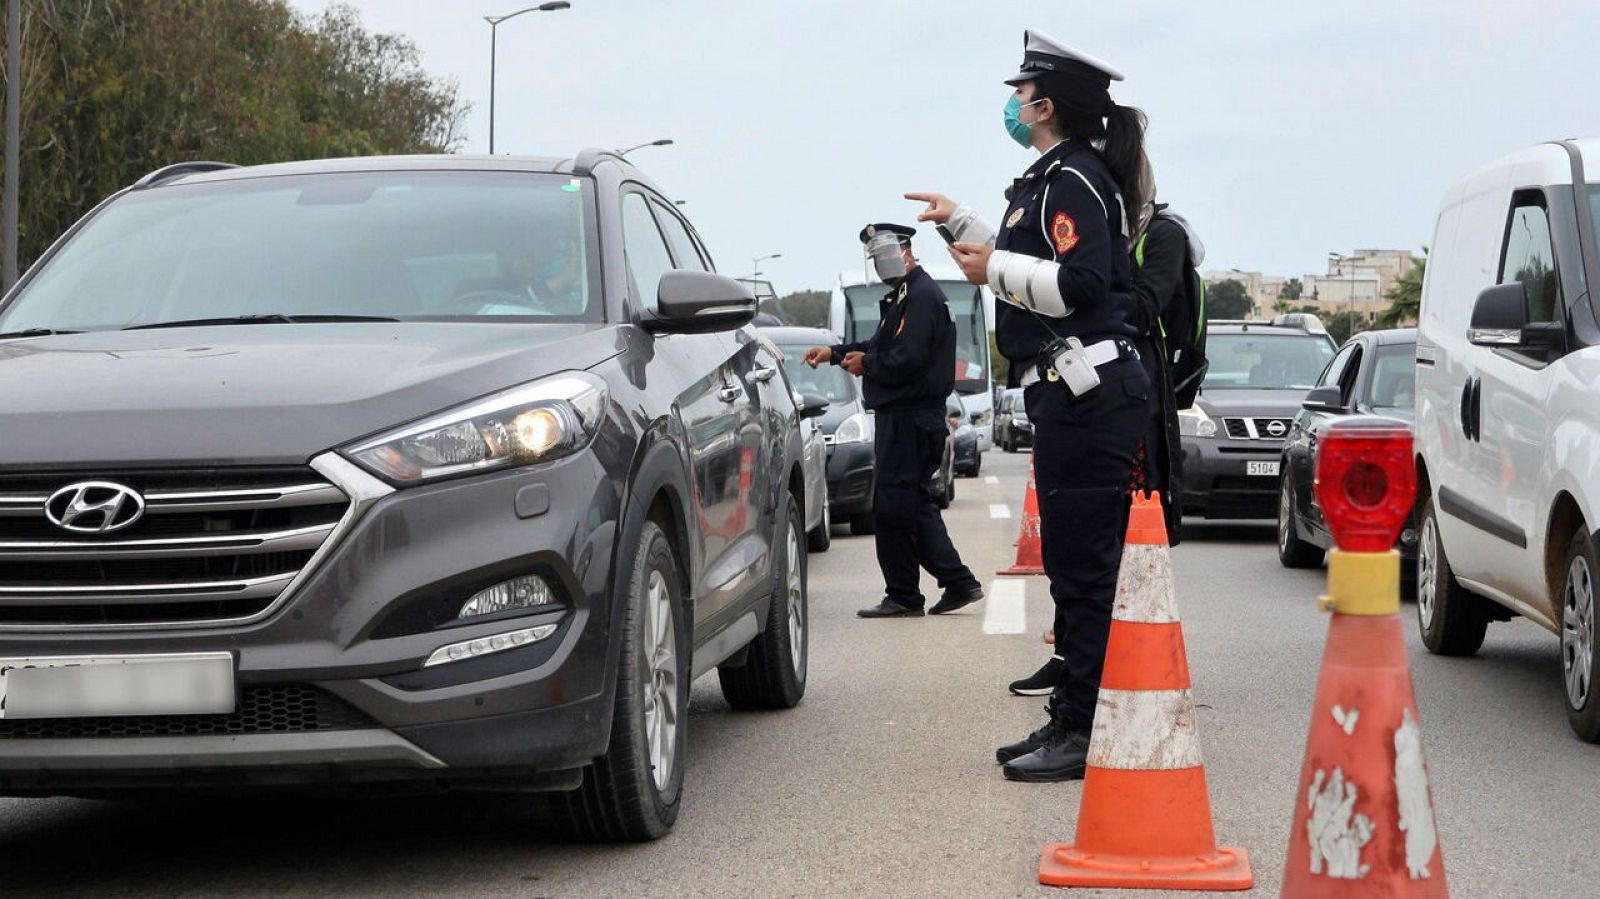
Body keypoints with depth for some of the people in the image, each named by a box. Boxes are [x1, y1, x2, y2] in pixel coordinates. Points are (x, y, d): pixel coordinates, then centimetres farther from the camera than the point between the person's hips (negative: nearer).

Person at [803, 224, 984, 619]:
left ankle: (903, 596, 0)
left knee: (893, 507, -6)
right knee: (916, 505, 13)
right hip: (903, 416, 11)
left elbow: (905, 360, -22)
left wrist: (866, 364, -6)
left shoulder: (922, 296, -15)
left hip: (908, 419, -11)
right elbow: (884, 345, 28)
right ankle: (959, 583, 14)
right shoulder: (902, 297, 19)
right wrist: (835, 352, 18)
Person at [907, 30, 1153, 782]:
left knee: (1085, 568, -10)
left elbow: (1080, 282, -24)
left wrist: (993, 271, -15)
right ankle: (1071, 719, 22)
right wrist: (958, 223, 36)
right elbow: (1033, 261, 35)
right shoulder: (1056, 178, 20)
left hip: (1088, 398, -11)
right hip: (1074, 394, 11)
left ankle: (1088, 734, -8)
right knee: (1073, 565, 15)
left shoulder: (1073, 179, -12)